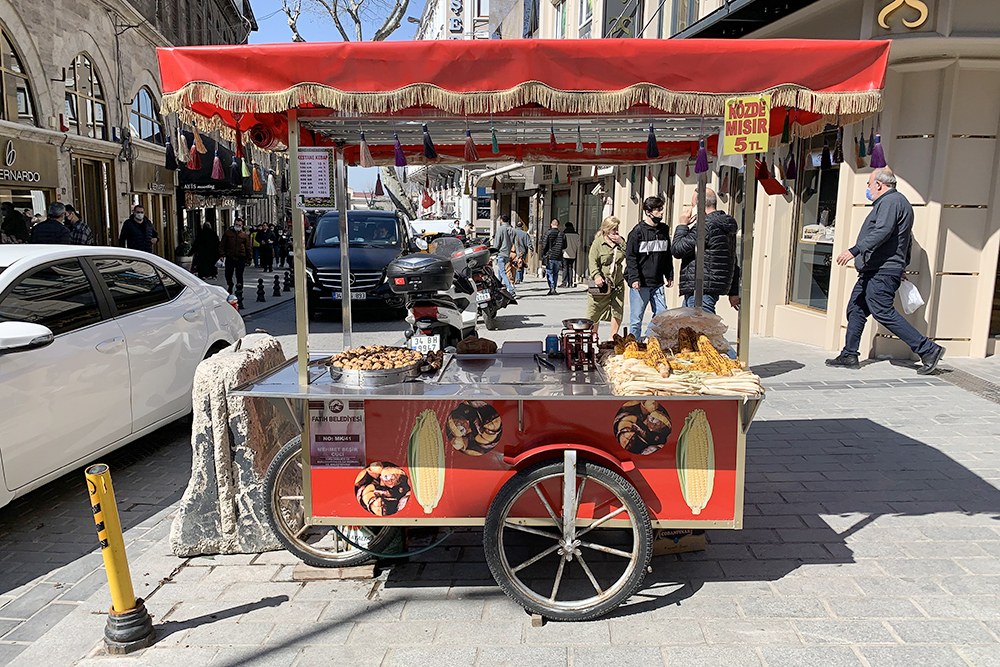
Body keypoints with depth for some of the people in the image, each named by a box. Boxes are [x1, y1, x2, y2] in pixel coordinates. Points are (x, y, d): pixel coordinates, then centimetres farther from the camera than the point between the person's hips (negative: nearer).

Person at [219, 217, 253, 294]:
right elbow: (222, 245, 8)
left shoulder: (245, 235, 5)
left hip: (241, 259, -1)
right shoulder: (228, 233, 6)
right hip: (230, 258, 1)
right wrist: (222, 254, 0)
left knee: (239, 275, -1)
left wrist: (249, 257, 4)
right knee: (228, 274, 4)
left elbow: (248, 247, 8)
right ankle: (230, 286, 30)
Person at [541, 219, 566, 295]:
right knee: (555, 273, 13)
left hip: (549, 256, -3)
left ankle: (551, 288, -12)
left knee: (549, 272, 2)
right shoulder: (562, 234, 4)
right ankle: (554, 288, 15)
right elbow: (565, 246, 9)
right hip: (558, 257, 3)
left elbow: (544, 245, -8)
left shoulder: (548, 233, -7)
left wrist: (543, 255, 3)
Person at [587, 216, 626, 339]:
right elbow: (593, 261, -9)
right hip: (601, 284, -4)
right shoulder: (598, 243, -3)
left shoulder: (620, 242, 12)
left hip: (618, 283, 4)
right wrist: (596, 276, -23)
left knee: (618, 311, 0)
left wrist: (621, 242, -8)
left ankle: (613, 337, 13)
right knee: (595, 311, 6)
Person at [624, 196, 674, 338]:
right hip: (640, 284, -5)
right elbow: (630, 257, -8)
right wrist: (634, 278, -17)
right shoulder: (638, 231, -5)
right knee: (636, 320, 0)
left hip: (658, 284, 5)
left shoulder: (664, 230, 12)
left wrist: (669, 276, 16)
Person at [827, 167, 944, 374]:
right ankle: (849, 356, 13)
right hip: (873, 271, 11)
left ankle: (928, 350, -5)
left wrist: (854, 250, -33)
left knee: (884, 313, -11)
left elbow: (882, 232, -27)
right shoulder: (895, 201, 23)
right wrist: (901, 267, 31)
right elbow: (904, 240, 28)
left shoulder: (891, 201, -11)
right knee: (855, 309, 10)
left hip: (881, 272, -11)